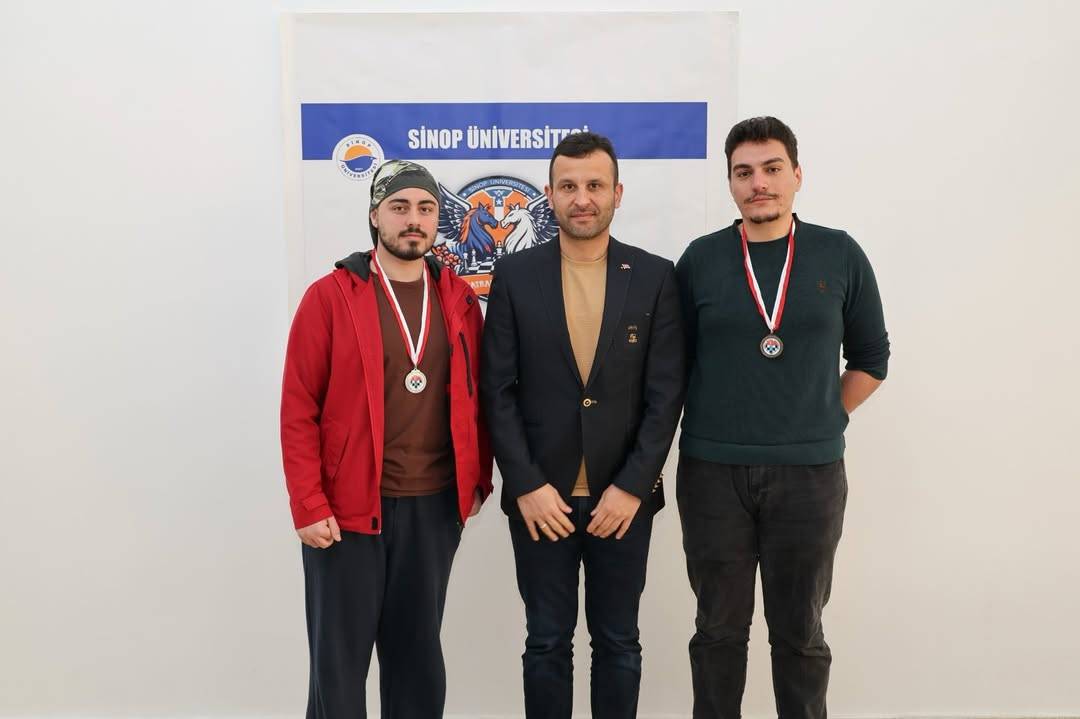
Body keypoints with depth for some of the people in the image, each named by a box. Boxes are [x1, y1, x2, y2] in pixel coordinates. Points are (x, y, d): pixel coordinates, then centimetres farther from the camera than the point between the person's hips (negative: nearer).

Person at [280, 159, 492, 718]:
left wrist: (479, 480, 7)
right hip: (349, 507, -3)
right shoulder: (329, 297, -6)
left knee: (418, 650, 17)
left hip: (436, 505, 3)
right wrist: (309, 506, -11)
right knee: (340, 656, 10)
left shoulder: (459, 299, 5)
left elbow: (476, 396, 11)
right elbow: (298, 410, -7)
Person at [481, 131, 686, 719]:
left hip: (623, 496, 0)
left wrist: (631, 487, -10)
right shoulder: (514, 275, -1)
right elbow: (497, 390, -3)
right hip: (540, 497, 0)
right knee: (547, 643, 13)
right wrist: (526, 485, -10)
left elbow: (666, 393, -3)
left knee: (618, 643, 14)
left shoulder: (655, 277, 0)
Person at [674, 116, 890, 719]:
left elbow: (871, 357, 10)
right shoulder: (701, 258, 1)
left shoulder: (840, 255, 2)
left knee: (801, 632, 12)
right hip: (712, 471, 0)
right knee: (719, 628, 11)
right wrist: (711, 429, 3)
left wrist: (824, 421, 4)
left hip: (811, 472, 0)